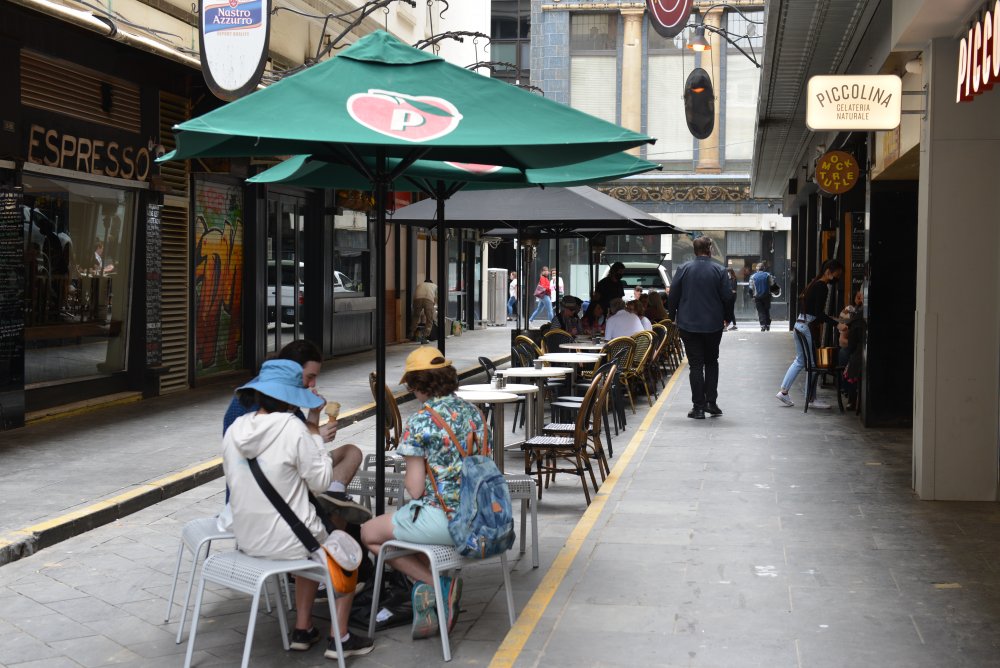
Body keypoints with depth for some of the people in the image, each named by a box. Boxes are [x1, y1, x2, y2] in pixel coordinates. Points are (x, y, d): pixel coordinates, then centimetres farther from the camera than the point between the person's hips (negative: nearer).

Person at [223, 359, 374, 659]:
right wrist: (315, 438, -1)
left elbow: (236, 483, 9)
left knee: (314, 542, 34)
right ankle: (339, 637, 23)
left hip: (247, 539, 6)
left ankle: (303, 629, 34)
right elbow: (321, 482, -13)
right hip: (286, 541, -6)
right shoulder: (292, 428, -20)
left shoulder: (234, 430, -2)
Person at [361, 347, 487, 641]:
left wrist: (410, 479, 11)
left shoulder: (419, 422, -14)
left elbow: (415, 489, -12)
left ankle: (438, 583, 6)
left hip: (441, 519, -8)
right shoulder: (473, 412, 6)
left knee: (369, 533, 15)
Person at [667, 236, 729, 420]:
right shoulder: (719, 270, -5)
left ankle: (698, 406, 0)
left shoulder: (684, 270, -3)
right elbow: (726, 297, -4)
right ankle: (711, 402, 10)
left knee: (695, 364, 2)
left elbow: (673, 296, 0)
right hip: (713, 325, 0)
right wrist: (725, 318, 11)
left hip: (689, 325, 0)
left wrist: (673, 317, 14)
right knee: (711, 362, 16)